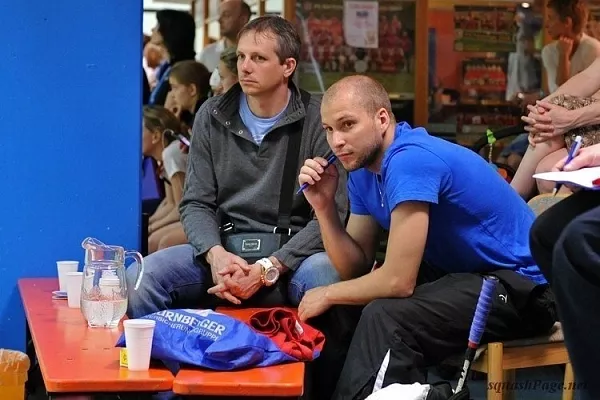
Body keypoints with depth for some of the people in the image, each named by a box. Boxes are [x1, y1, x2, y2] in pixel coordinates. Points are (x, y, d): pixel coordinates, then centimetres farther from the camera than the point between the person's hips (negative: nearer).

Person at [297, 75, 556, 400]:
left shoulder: (410, 160, -24)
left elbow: (398, 281, -26)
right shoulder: (363, 169, 4)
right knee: (343, 308, 4)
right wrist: (324, 206, -9)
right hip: (461, 271, 9)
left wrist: (328, 295, -10)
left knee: (385, 317, -28)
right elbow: (356, 269, 4)